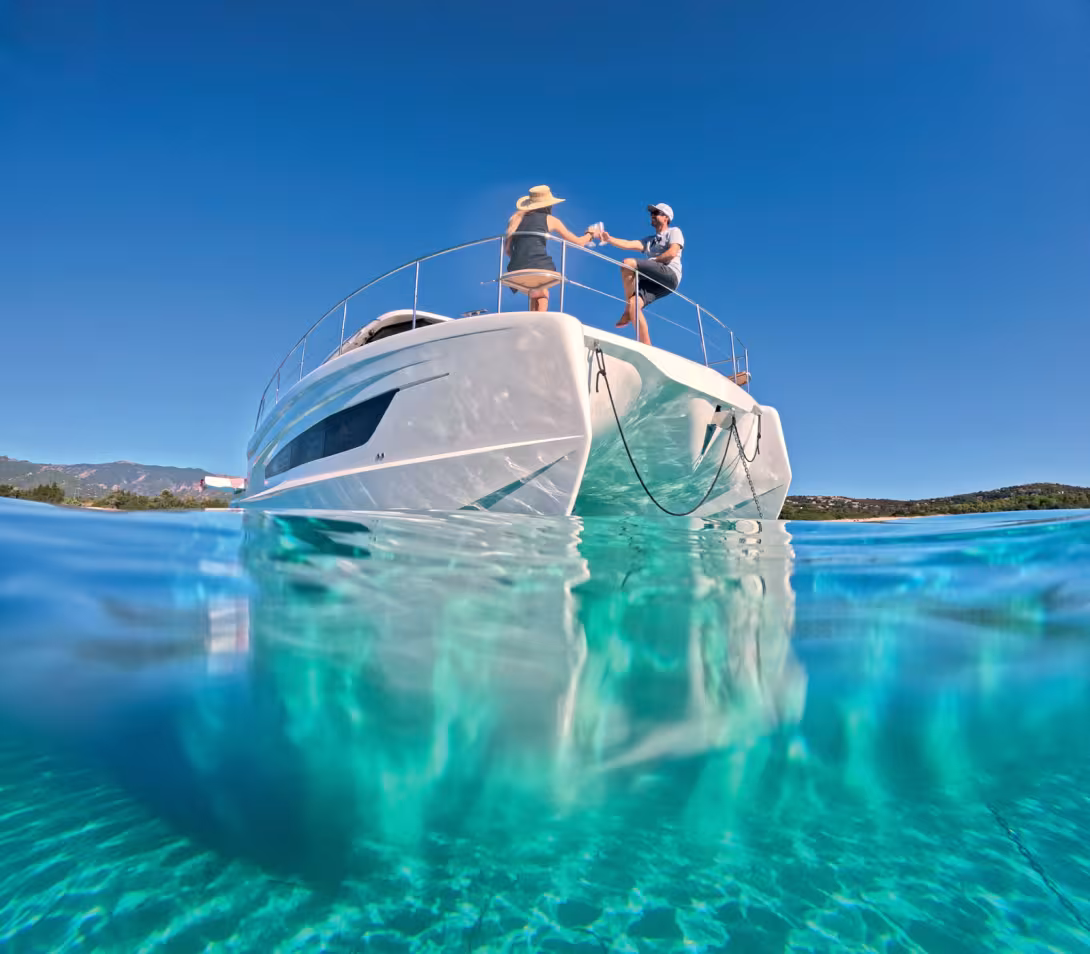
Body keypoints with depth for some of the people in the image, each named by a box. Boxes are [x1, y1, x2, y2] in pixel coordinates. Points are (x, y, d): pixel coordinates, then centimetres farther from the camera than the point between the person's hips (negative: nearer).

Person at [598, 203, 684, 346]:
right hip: (655, 281, 7)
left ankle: (627, 312, -17)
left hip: (669, 275, -7)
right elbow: (629, 244, 15)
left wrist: (650, 262, -3)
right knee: (634, 304, -18)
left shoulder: (674, 231, 14)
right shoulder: (649, 240, 32)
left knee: (628, 263, -22)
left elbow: (672, 253, -6)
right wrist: (609, 239, 1)